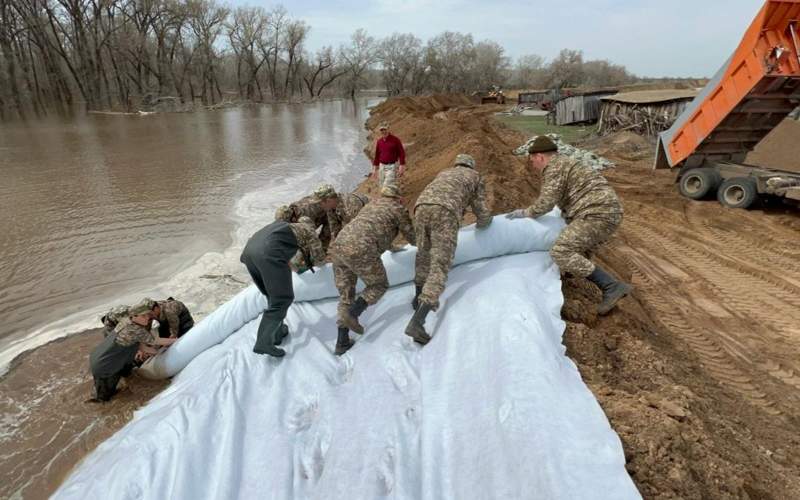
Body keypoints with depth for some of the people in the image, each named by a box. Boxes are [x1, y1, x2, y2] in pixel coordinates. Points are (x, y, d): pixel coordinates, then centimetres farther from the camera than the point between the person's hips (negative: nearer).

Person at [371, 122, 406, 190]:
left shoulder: (395, 140, -7)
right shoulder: (379, 141, 7)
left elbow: (402, 153, -7)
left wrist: (402, 167, -13)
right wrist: (375, 169, 15)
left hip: (392, 166, -6)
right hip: (382, 166, 6)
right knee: (382, 186, 9)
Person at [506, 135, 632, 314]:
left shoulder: (553, 167, -4)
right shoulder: (564, 164, 25)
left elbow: (545, 203, -13)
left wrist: (524, 213, 2)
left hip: (598, 215, -10)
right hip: (608, 212, 10)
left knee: (561, 253, -16)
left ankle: (612, 287, -17)